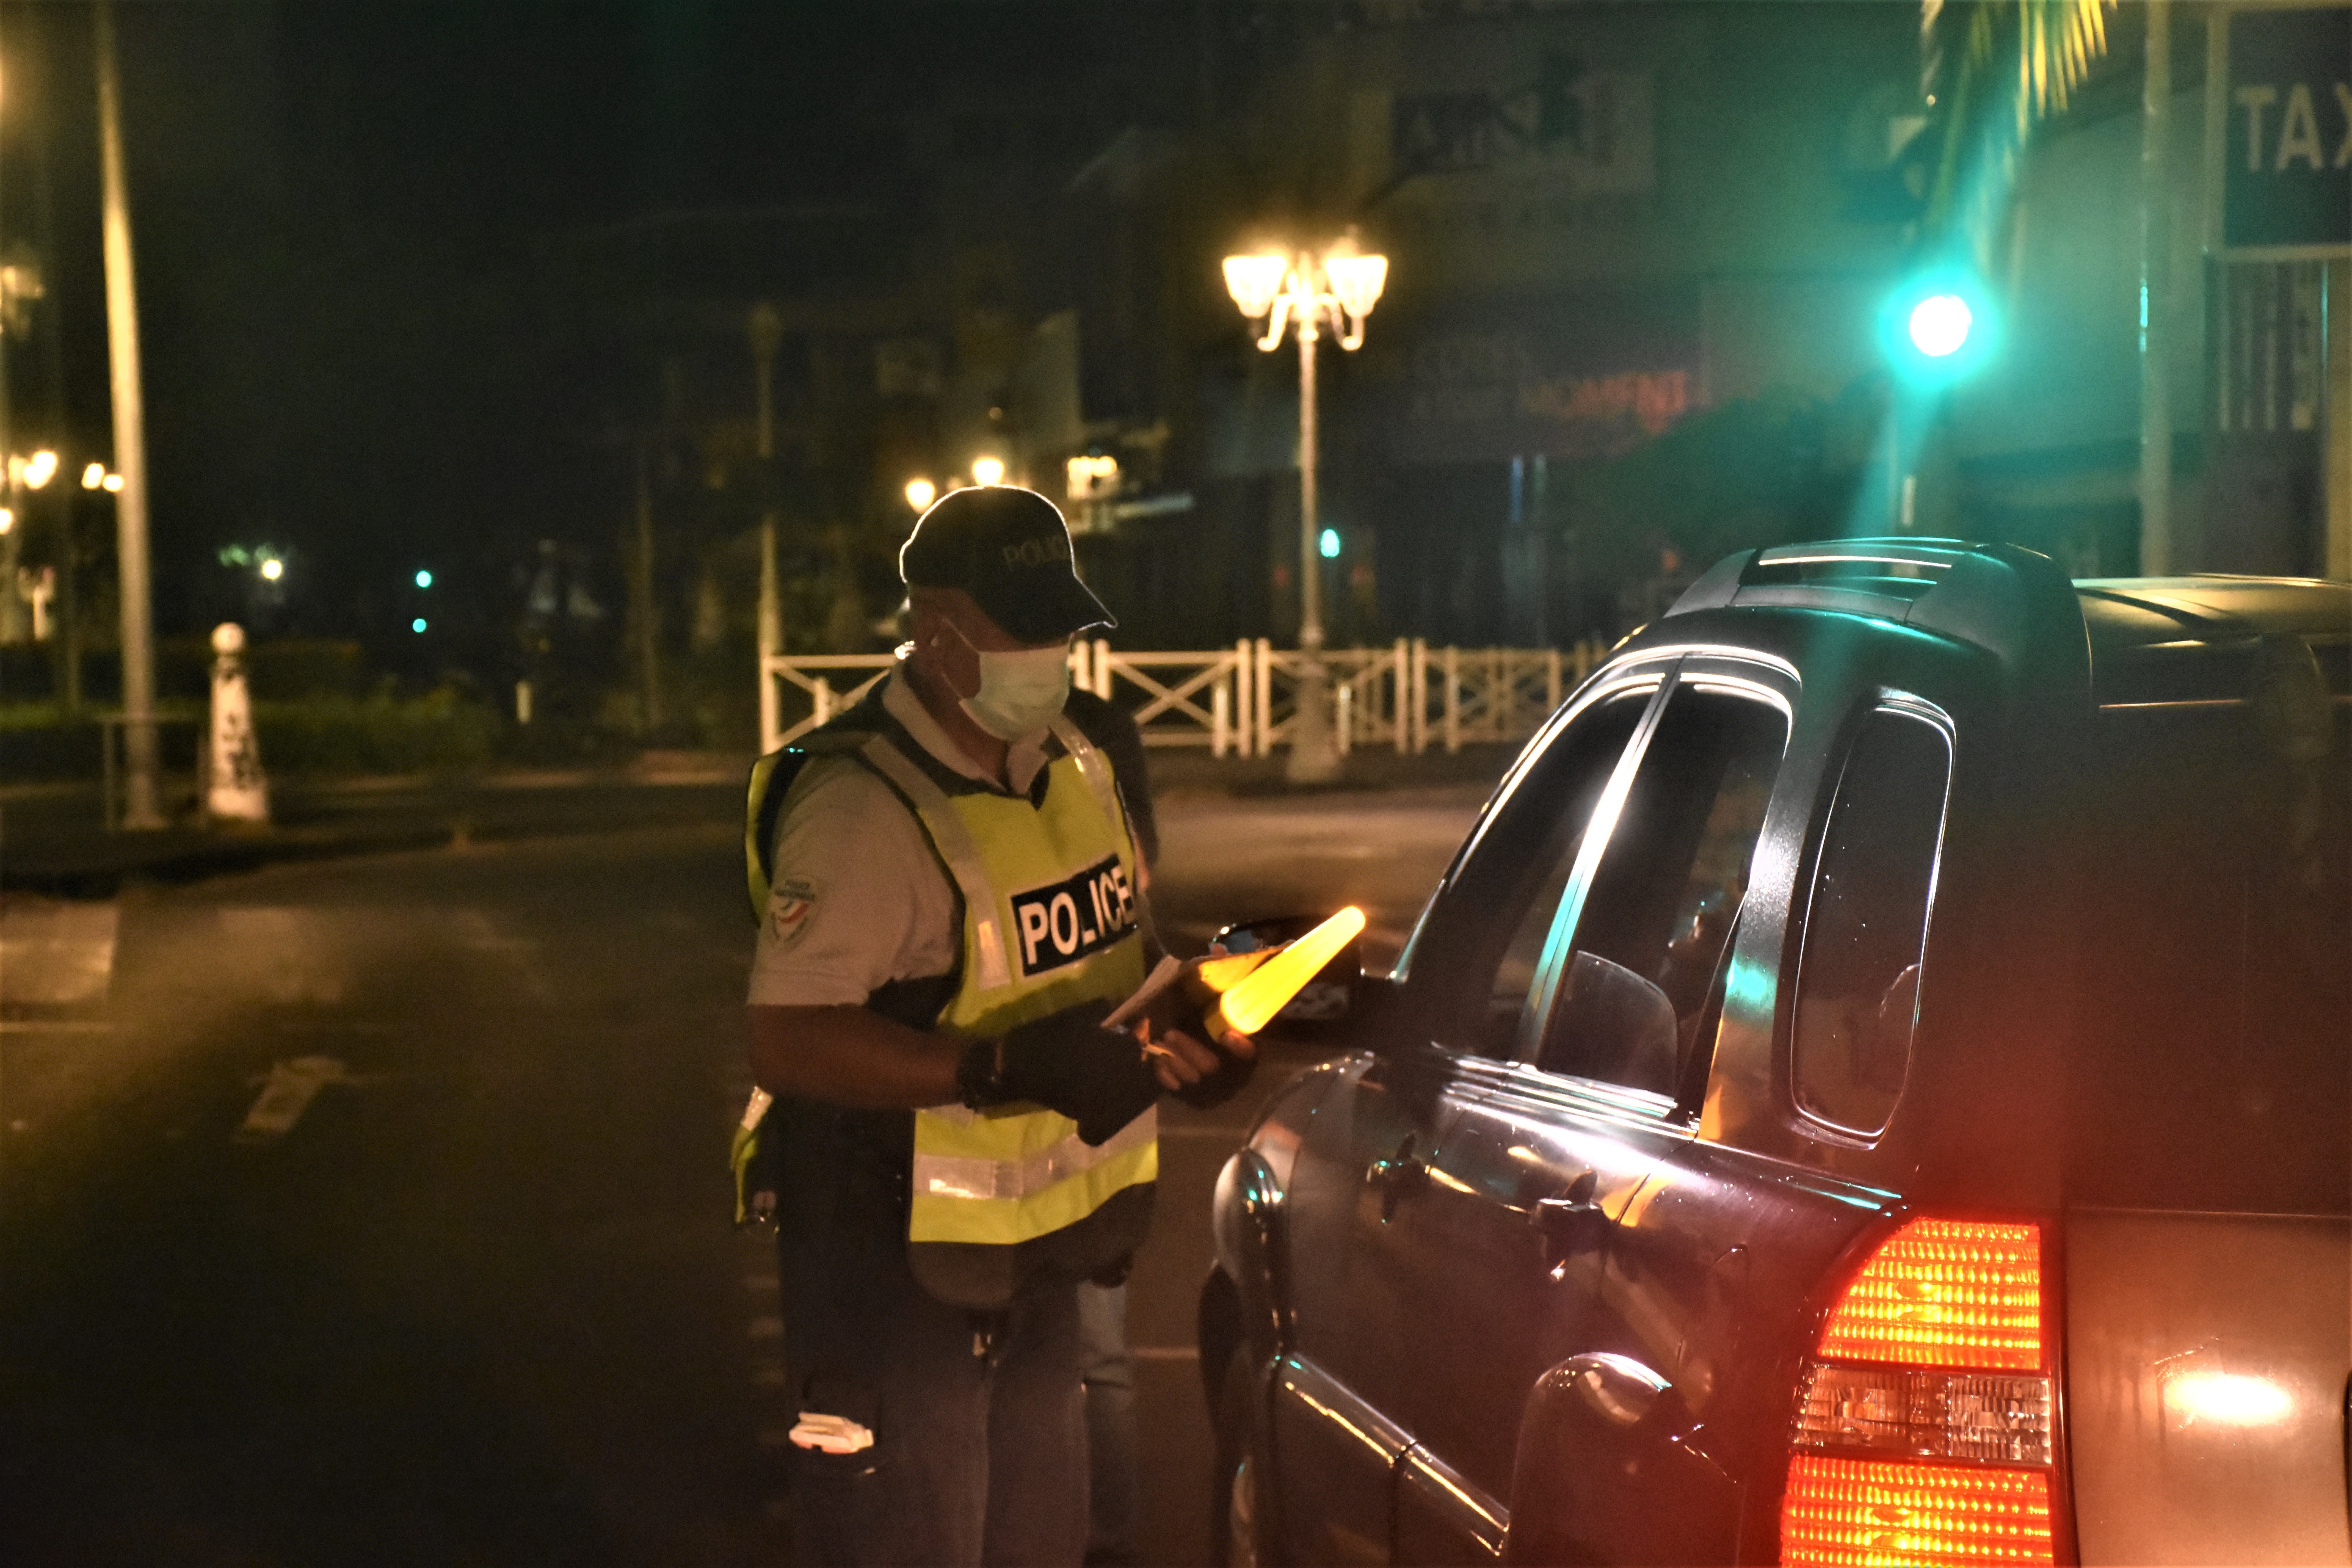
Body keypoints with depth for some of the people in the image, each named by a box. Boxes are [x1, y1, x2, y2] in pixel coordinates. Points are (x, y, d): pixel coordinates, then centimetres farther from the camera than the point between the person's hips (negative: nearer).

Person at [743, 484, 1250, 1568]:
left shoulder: (1072, 764, 7)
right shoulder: (865, 803, -22)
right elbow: (787, 1042, -28)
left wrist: (1185, 1014, -1)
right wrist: (1010, 1069, -34)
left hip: (1037, 1260, 9)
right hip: (897, 1269, -8)